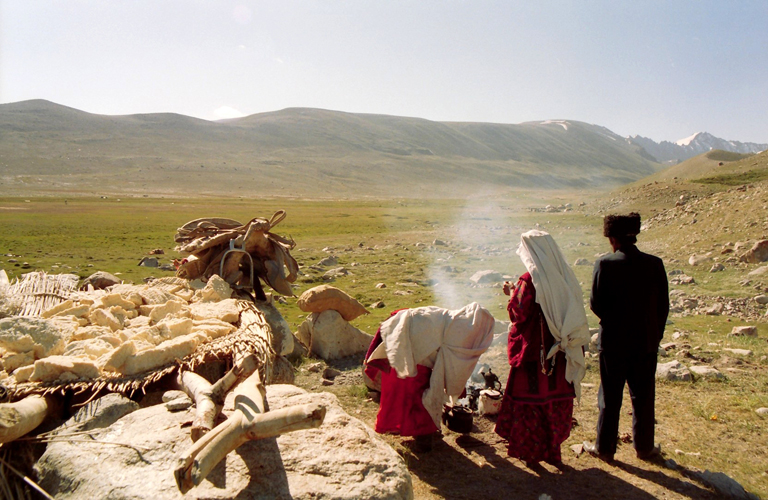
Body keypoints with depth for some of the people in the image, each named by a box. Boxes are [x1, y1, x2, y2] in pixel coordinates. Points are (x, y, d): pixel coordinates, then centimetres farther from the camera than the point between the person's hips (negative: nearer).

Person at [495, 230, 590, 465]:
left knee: (529, 400, 8)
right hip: (560, 353, 6)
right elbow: (573, 313, 7)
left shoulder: (530, 280, -16)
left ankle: (530, 452, 17)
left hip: (534, 351, -6)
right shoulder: (565, 277, 2)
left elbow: (518, 315, -15)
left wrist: (512, 294, 1)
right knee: (557, 400, 15)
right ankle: (552, 450, 26)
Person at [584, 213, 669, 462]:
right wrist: (655, 336, 12)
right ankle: (644, 447, 29)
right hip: (646, 342, 3)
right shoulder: (655, 264, -5)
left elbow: (596, 303, -10)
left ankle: (605, 448, 21)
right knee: (643, 397, 16)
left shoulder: (605, 264, -14)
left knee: (610, 398, 10)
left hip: (613, 342, -2)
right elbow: (663, 306, 0)